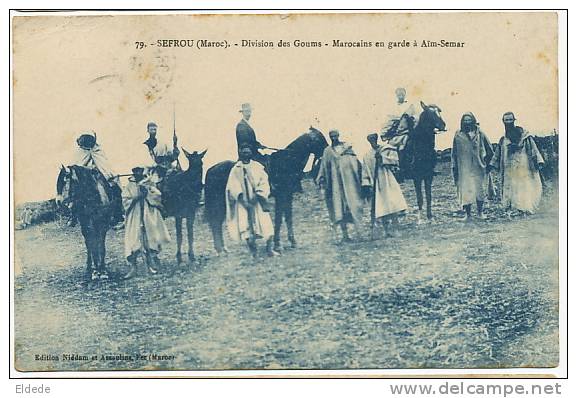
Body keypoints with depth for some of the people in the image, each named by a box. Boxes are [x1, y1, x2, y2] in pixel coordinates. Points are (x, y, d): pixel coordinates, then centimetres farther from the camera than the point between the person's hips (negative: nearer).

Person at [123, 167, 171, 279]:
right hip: (135, 218, 0)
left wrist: (147, 193, -11)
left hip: (149, 217, 0)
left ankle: (152, 265, 10)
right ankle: (132, 267, -7)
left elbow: (157, 196, 1)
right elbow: (125, 200, 2)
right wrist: (135, 198, -11)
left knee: (150, 239, -2)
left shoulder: (150, 183, 9)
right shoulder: (129, 186, 8)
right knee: (133, 241, -8)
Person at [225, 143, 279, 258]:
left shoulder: (258, 167, 7)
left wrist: (257, 194, -14)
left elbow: (263, 183, 1)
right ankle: (253, 252, -2)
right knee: (246, 228, -7)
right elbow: (232, 187, 0)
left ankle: (270, 249, 0)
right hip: (243, 202, 0)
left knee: (266, 224, -7)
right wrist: (241, 198, -14)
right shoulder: (236, 169, 6)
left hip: (257, 201, 0)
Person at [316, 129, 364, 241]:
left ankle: (359, 231, -11)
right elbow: (324, 167, 10)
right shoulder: (327, 151, 12)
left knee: (353, 201, -9)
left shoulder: (347, 146, 10)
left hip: (349, 177, -1)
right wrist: (322, 181, 2)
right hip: (336, 179, 1)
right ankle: (345, 234, -1)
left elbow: (356, 162, 7)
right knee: (339, 204, -3)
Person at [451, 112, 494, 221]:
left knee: (480, 190, 6)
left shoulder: (480, 135, 2)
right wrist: (455, 168, 3)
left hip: (478, 168, 1)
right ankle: (467, 214, 6)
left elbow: (490, 151, 11)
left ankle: (480, 212, 23)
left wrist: (486, 163, 7)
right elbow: (454, 154, 7)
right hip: (464, 169, -1)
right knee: (466, 191, -3)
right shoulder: (458, 136, 2)